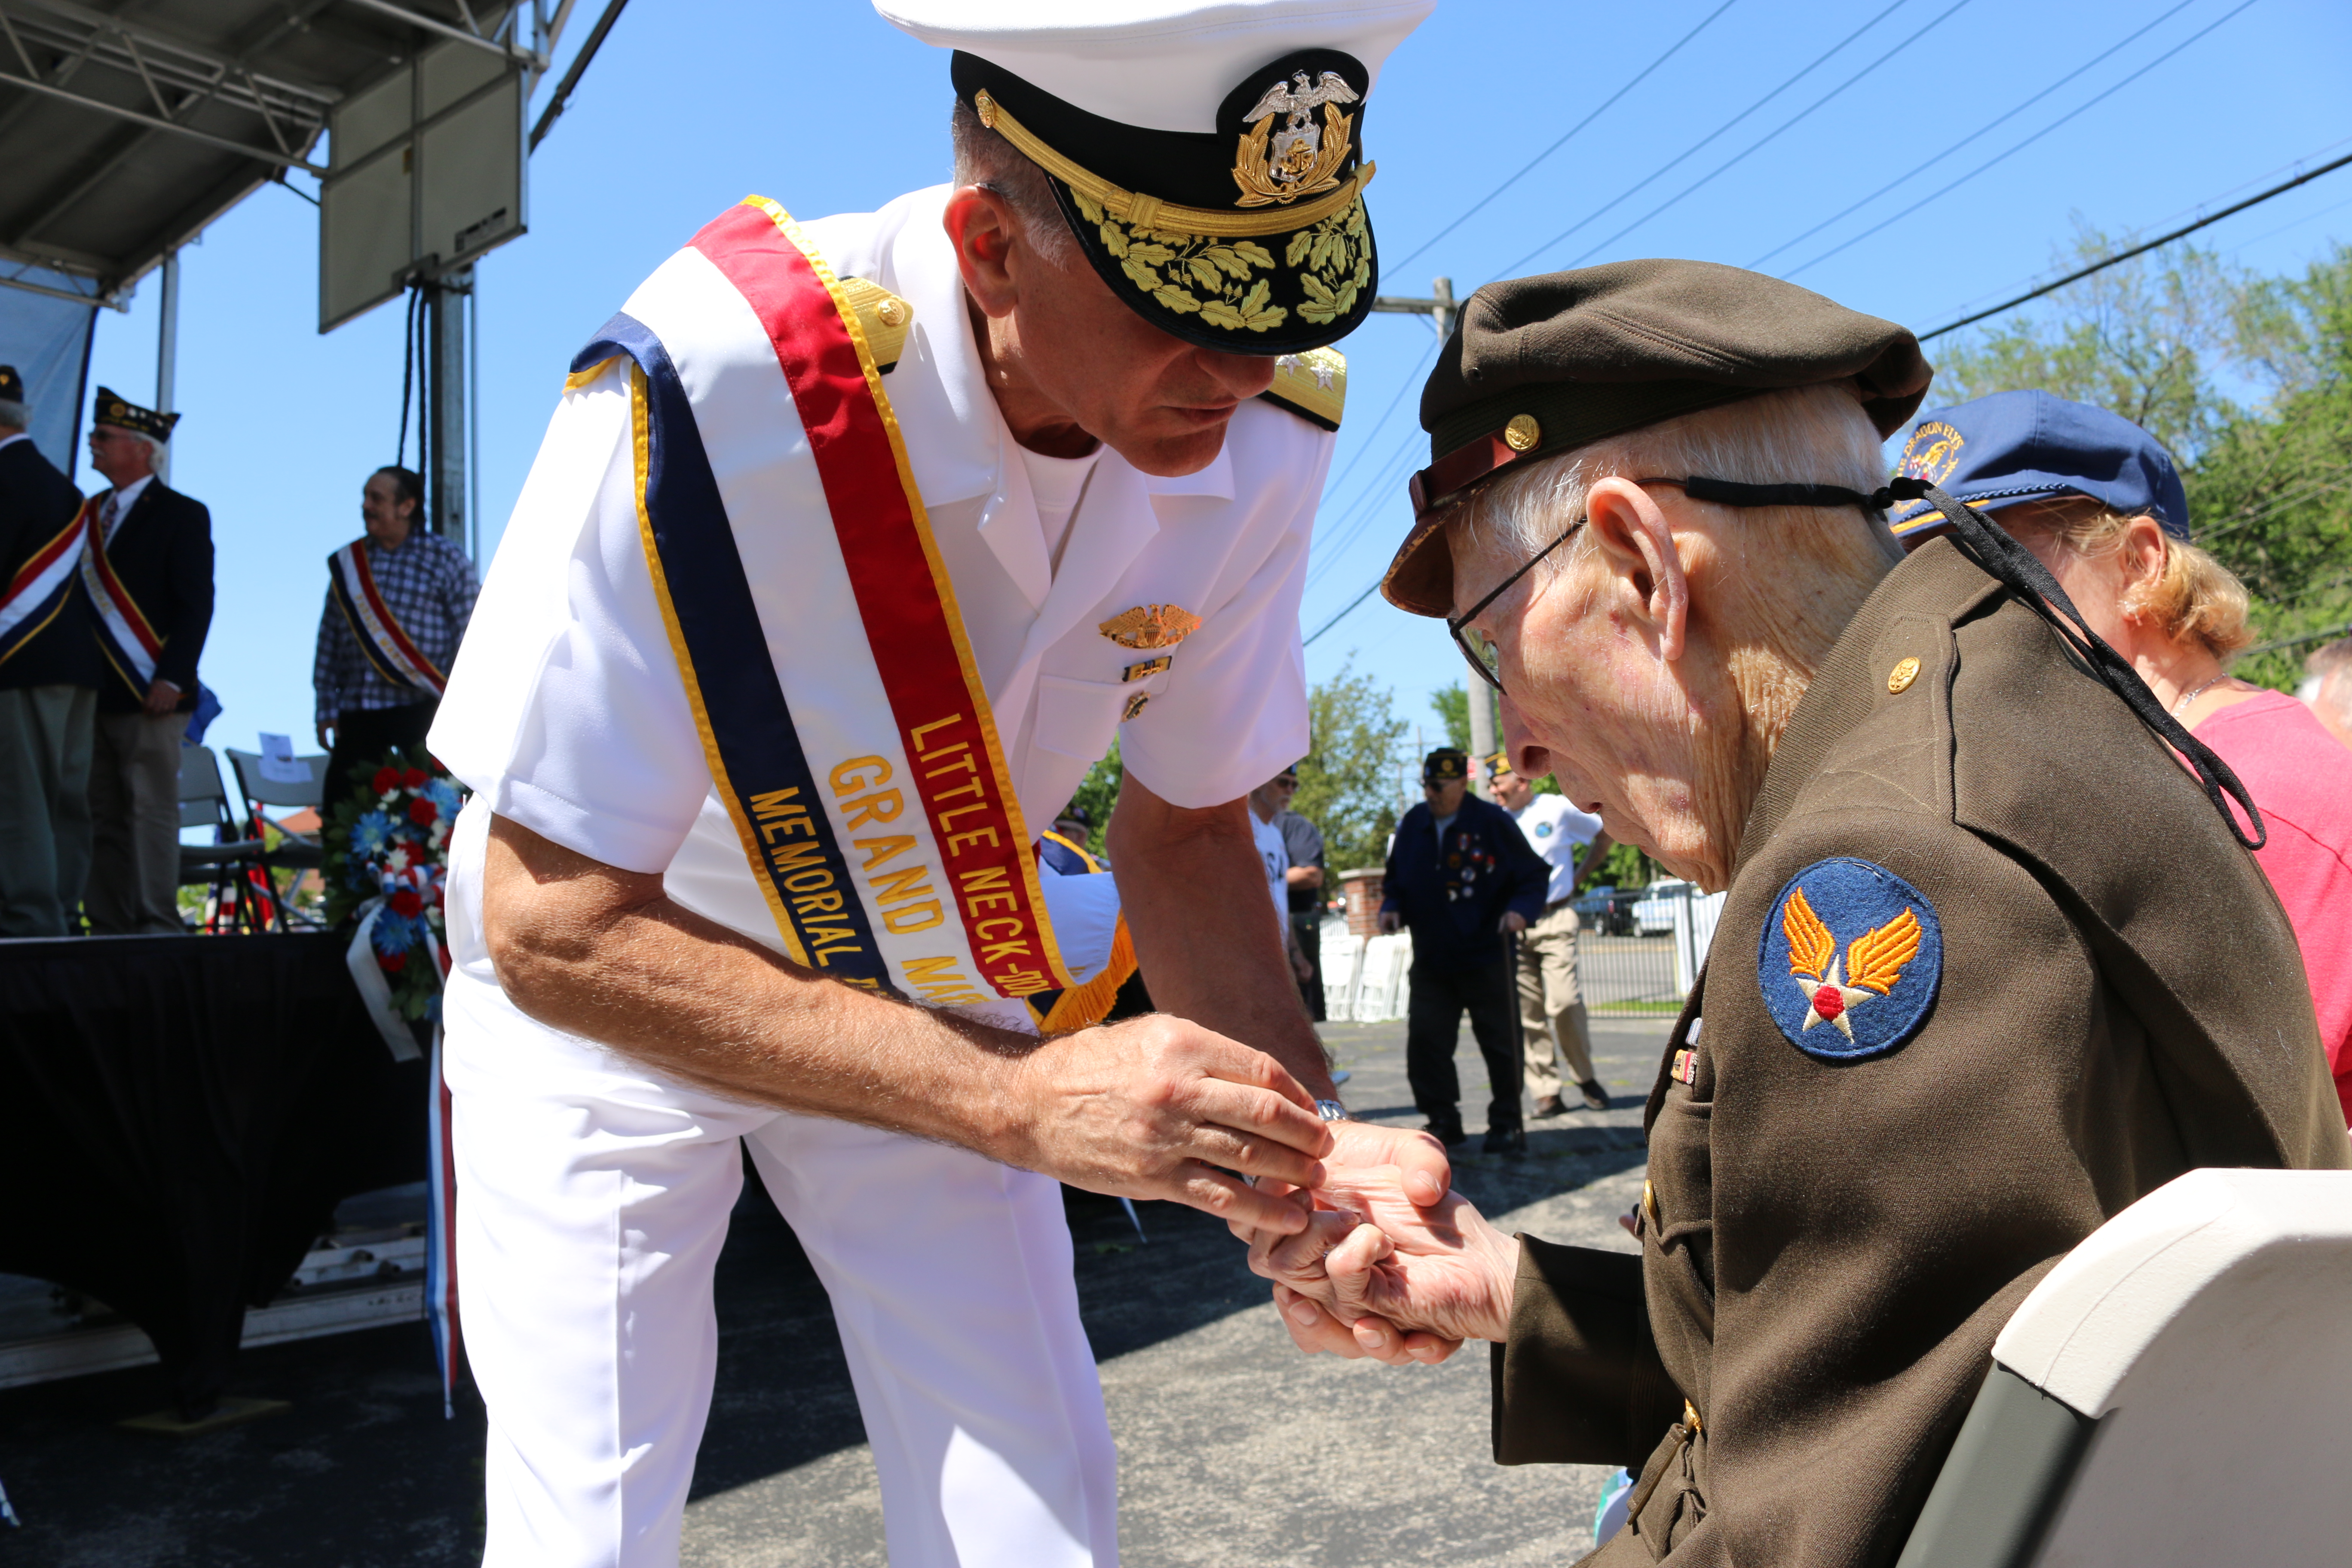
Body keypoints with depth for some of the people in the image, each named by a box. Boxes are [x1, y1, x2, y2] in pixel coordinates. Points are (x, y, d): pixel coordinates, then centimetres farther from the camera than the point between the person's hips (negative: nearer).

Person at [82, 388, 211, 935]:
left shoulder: (181, 515, -1)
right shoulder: (92, 513, 18)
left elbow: (196, 605, -8)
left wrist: (171, 679, -16)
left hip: (149, 697, -7)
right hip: (93, 694, 7)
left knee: (152, 812, -6)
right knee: (102, 818, 7)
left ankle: (157, 926, -2)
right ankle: (109, 928, 12)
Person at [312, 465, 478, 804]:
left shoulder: (446, 558, 0)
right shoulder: (346, 563, 12)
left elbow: (470, 634, -3)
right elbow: (329, 640, 13)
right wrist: (327, 707, 8)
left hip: (423, 710, -4)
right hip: (357, 712, 4)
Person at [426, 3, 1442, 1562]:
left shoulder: (1262, 433, -20)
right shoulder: (717, 384, -36)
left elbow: (1185, 817, -7)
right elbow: (554, 926, -31)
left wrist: (1301, 1121, -23)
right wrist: (1022, 1098, -39)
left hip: (919, 992, 4)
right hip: (606, 991, -3)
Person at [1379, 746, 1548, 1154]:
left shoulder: (1492, 822, -6)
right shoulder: (1412, 825, 8)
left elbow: (1533, 877, -3)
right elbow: (1396, 879, 19)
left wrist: (1519, 910, -21)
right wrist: (1391, 908, 0)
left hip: (1485, 957, -4)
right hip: (1431, 961, 4)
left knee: (1500, 1044, 4)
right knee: (1424, 1042, 0)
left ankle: (1507, 1125, 17)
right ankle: (1443, 1122, 14)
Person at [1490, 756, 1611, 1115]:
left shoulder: (1558, 809, 2)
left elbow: (1604, 834, 16)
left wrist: (1579, 875, 9)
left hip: (1555, 920, -2)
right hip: (1511, 925, 3)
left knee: (1565, 1003, -11)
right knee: (1527, 1012, 0)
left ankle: (1586, 1079, 9)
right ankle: (1546, 1092, 7)